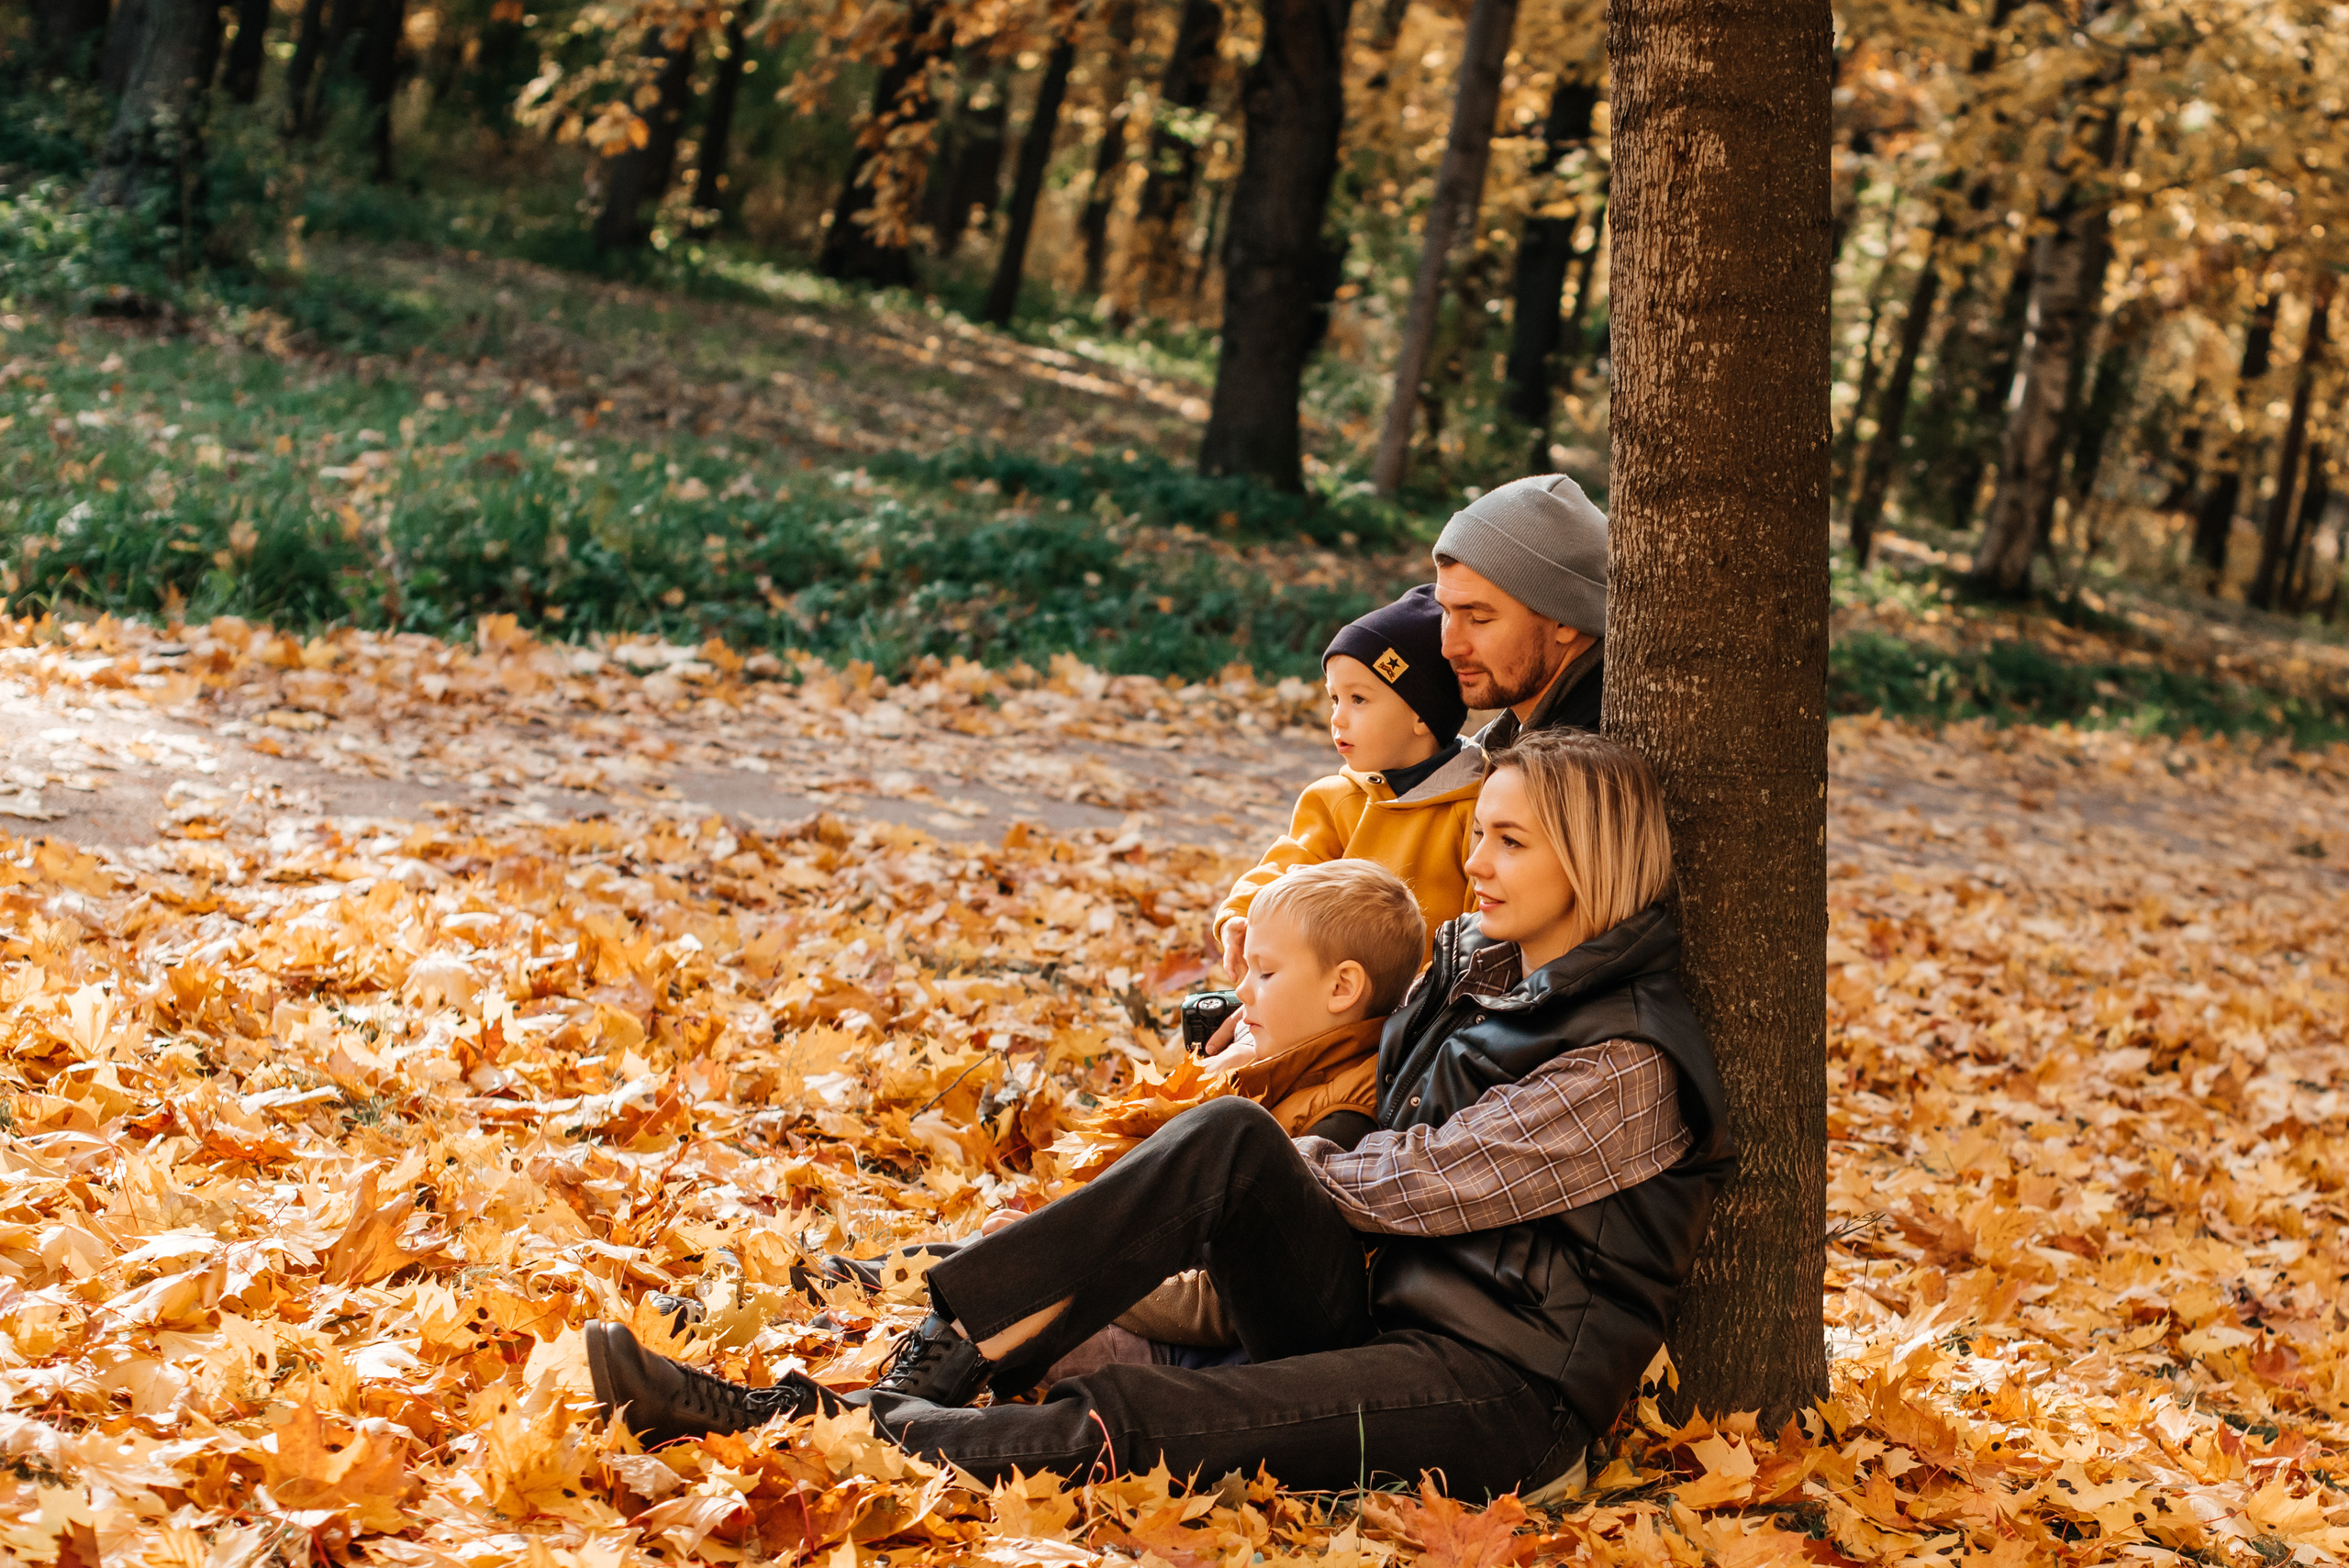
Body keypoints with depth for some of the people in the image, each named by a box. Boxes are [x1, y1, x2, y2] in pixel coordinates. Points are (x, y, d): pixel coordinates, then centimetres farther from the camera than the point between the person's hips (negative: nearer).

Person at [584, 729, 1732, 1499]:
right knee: (1228, 1137, -20)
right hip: (1375, 1321, 7)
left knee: (1136, 1420, -29)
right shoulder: (1477, 966, 13)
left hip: (1505, 1388, -7)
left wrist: (1288, 1163, 4)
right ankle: (927, 1376, -25)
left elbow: (1416, 1182, -12)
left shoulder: (1627, 1065, -13)